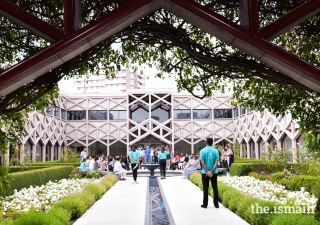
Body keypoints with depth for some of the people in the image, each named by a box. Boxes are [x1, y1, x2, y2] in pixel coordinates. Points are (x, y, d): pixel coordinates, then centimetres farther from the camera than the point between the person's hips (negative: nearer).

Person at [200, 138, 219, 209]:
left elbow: (202, 162, -11)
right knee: (215, 188, 9)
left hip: (205, 172, -1)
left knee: (205, 188, 4)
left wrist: (207, 171, -12)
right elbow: (216, 162, -8)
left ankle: (205, 204, 7)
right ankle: (216, 204, 11)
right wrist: (212, 171, -13)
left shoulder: (203, 151, -5)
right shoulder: (215, 151, -1)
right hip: (214, 173, 1)